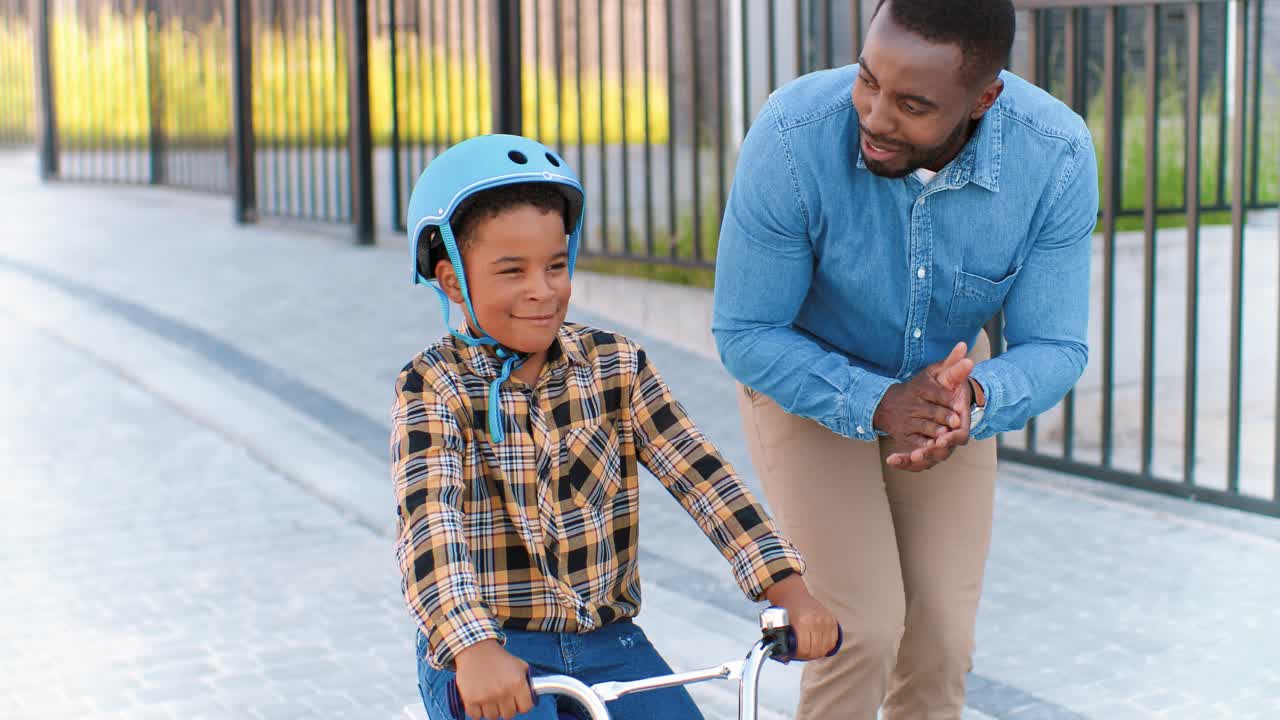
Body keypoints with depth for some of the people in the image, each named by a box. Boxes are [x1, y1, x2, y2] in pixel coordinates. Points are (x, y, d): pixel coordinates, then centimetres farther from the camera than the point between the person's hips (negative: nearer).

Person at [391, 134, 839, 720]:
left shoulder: (616, 367, 1)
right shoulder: (433, 389, -9)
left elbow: (701, 476, -8)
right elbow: (429, 520, -23)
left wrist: (788, 588, -20)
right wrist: (474, 649, -39)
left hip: (607, 639, 4)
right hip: (486, 657, -3)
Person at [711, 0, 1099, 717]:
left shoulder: (1059, 156, -29)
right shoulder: (793, 135, -36)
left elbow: (1053, 351, -22)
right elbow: (746, 335, -25)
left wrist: (971, 400, -45)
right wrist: (878, 407, -40)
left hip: (941, 373, 3)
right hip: (805, 377, -2)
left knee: (941, 639, 0)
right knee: (862, 630, -13)